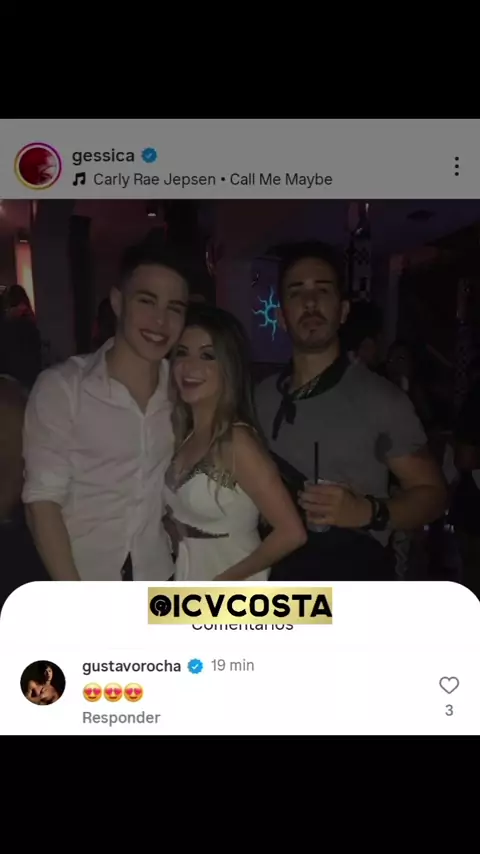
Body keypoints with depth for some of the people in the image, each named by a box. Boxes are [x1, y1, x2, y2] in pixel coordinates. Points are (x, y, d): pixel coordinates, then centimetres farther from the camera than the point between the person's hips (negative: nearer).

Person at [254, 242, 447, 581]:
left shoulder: (379, 397, -11)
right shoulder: (259, 397, 2)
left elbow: (431, 492, -7)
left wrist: (368, 512, -24)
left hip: (354, 572, -4)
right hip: (279, 571, 4)